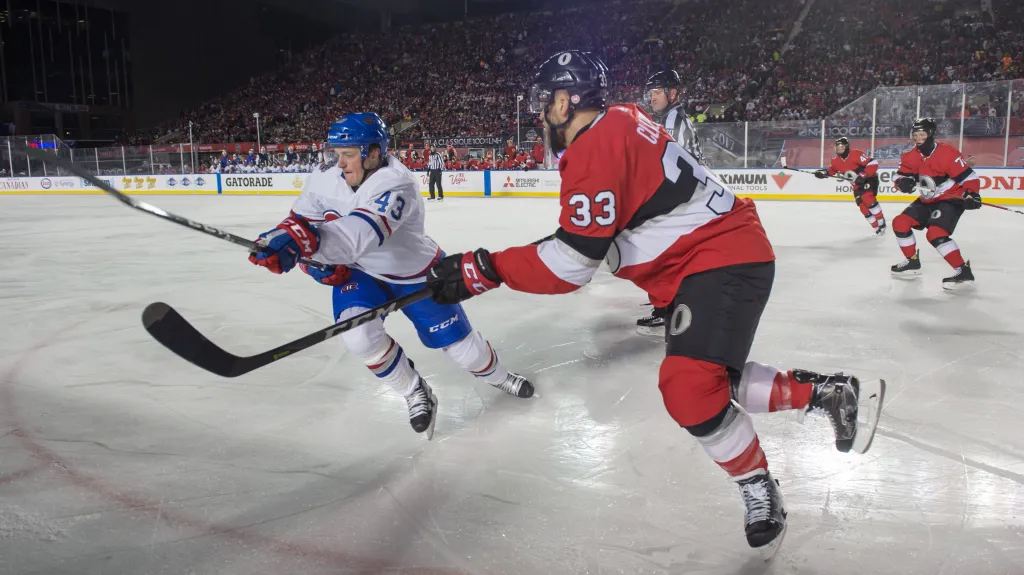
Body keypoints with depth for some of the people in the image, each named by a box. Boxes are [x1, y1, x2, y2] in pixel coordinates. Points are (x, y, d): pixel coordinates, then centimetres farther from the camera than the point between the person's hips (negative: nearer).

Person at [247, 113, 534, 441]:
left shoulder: (396, 185, -36)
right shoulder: (324, 181, -16)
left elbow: (362, 233, -51)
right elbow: (301, 222, -5)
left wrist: (306, 241, -66)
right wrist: (318, 261, -25)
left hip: (417, 273, -4)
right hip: (358, 272, 4)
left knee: (458, 342, 4)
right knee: (358, 335, -23)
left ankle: (498, 377, 41)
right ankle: (416, 394, 3)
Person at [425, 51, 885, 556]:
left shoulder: (596, 147, -20)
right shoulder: (618, 122, 10)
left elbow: (571, 264, -22)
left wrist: (481, 269, -19)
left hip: (724, 259, -11)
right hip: (706, 254, 11)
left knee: (689, 388, -21)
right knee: (706, 381, 14)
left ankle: (760, 491, 1)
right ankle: (828, 392, 22)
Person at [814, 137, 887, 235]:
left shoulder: (856, 154, -25)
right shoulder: (836, 159, -4)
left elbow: (873, 163, -28)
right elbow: (832, 170, 16)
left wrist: (863, 175, -35)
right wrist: (823, 173, -3)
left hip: (869, 179, -7)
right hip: (857, 185, 7)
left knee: (868, 199, -27)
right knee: (863, 206, -3)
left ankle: (881, 223, -17)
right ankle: (877, 227, 6)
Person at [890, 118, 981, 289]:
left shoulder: (947, 153, -22)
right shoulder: (912, 156, -2)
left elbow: (968, 176, -21)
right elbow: (901, 177, 1)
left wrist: (972, 194, -36)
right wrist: (904, 182, -23)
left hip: (951, 199, -8)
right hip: (927, 201, 8)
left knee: (936, 233, -26)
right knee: (900, 223, 2)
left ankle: (963, 271, -21)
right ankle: (912, 261, 19)